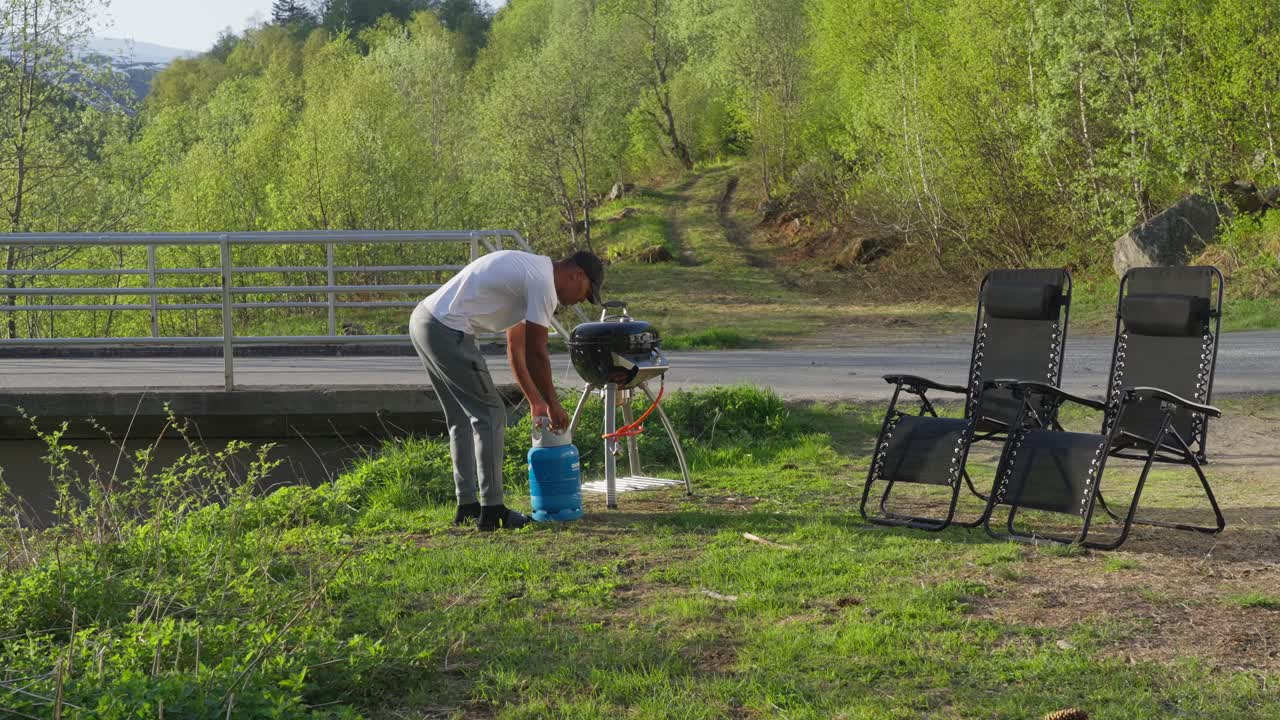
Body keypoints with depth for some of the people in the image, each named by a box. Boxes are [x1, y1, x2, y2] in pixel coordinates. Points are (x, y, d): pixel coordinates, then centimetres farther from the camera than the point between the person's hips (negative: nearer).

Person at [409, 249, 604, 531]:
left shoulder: (529, 271, 22)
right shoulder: (543, 284, -10)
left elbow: (517, 347, 27)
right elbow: (536, 353, -10)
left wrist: (535, 400, 28)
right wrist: (552, 404, 1)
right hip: (446, 330, -11)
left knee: (463, 419, 19)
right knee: (489, 414, -3)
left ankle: (467, 506, 23)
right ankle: (491, 510, 0)